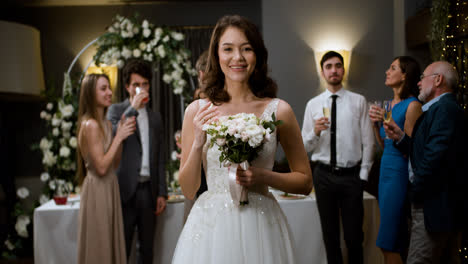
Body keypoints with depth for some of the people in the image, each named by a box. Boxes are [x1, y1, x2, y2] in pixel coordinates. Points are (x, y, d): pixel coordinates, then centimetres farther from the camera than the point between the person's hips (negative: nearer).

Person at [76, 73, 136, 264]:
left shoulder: (106, 123, 11)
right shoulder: (90, 125, -16)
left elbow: (116, 163, 10)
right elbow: (101, 167, -20)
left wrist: (121, 133, 1)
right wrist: (118, 137, -15)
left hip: (109, 188, 9)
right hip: (97, 189, -9)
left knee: (110, 243, 15)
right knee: (99, 246, 3)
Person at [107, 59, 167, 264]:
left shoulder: (155, 117, 15)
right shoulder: (116, 110, 5)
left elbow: (160, 159, 14)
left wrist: (162, 193, 9)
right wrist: (132, 108, -15)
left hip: (149, 189, 4)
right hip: (126, 188, -3)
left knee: (147, 247, 9)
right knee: (122, 247, -1)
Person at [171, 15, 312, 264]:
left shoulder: (279, 110, -5)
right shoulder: (197, 110, -3)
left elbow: (305, 182, 2)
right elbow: (188, 190, 0)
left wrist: (263, 177, -13)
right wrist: (198, 143, -15)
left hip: (261, 229, 0)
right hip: (209, 227, 1)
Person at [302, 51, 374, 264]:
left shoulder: (359, 101, 2)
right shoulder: (313, 104, 5)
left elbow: (368, 141, 1)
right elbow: (305, 146, 4)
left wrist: (363, 174, -2)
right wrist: (315, 132, -15)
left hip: (351, 175, -1)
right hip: (323, 175, 2)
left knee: (354, 235, 3)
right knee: (330, 234, 12)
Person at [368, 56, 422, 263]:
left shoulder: (412, 105, -12)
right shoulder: (390, 104, 12)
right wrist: (376, 123, 4)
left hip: (400, 173, -8)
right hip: (386, 170, 9)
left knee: (389, 243, -4)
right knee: (396, 242, 15)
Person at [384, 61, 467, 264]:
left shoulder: (445, 109, -16)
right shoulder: (438, 108, 17)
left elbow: (436, 156, -25)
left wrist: (416, 192, -14)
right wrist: (401, 138, 2)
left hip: (435, 205, -11)